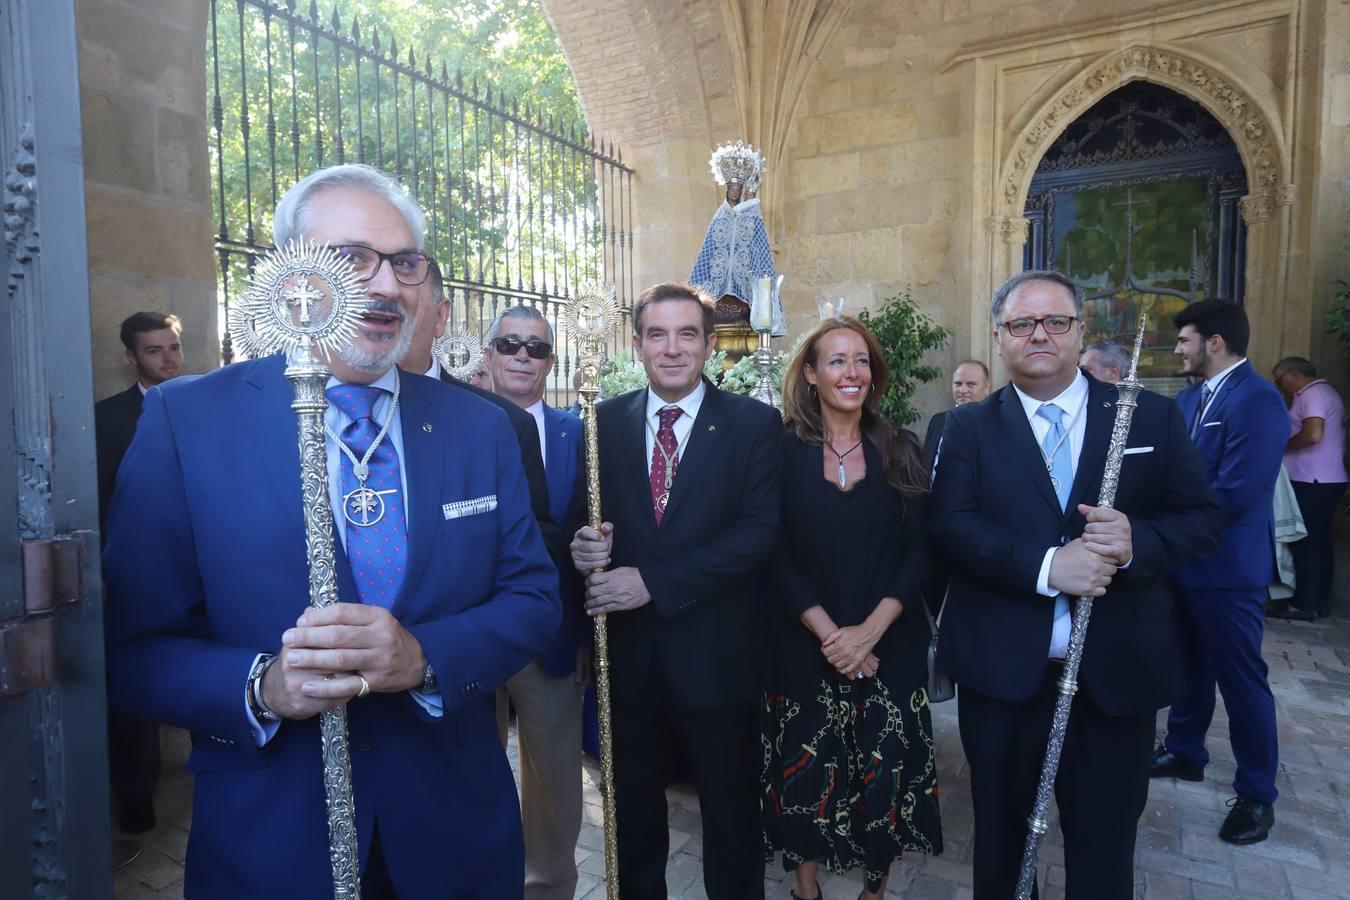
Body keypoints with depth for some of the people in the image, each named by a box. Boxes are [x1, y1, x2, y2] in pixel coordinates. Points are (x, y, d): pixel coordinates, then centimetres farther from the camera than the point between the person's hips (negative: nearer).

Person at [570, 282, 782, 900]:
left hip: (715, 655, -2)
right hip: (627, 652, 3)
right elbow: (581, 520, 4)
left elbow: (760, 530, -15)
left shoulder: (754, 423, -6)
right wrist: (582, 547, -21)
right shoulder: (603, 421, 3)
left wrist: (654, 583, -20)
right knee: (632, 812, 22)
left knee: (731, 814, 17)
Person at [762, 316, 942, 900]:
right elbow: (776, 556, -7)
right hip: (804, 648, -1)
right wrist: (828, 633, -15)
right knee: (806, 772, 9)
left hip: (889, 646, 2)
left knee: (885, 774, 10)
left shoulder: (900, 452, 2)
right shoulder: (782, 451, -4)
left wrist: (869, 631, -14)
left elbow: (918, 552, -2)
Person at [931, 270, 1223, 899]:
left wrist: (1137, 541, -20)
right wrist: (1045, 565, -24)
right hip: (1001, 671, 0)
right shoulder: (969, 427, 0)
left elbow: (1202, 517, 1)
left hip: (1119, 671, 1)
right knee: (1000, 834, 20)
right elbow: (950, 525, -11)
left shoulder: (1152, 416, 3)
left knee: (1105, 847, 17)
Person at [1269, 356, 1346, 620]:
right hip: (1326, 480, 10)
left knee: (1304, 543, -5)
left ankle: (1304, 604, 0)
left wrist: (1280, 447, -11)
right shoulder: (1324, 392, 19)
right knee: (1319, 543, 13)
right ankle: (1320, 602, 19)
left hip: (1312, 481, -10)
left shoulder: (1312, 394, -13)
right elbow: (1328, 434, 19)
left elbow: (1313, 434, -26)